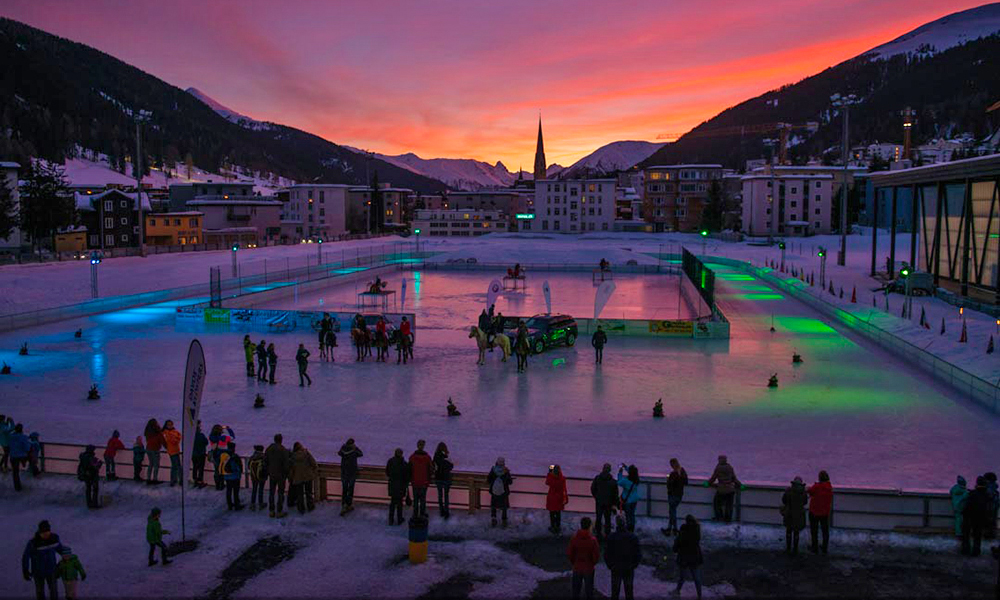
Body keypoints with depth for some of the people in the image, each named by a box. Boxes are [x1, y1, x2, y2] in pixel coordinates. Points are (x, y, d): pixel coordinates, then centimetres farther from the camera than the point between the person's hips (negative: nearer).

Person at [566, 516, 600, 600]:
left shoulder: (574, 538, -14)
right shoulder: (592, 540, -20)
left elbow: (569, 554, -7)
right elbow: (596, 556, -15)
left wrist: (573, 562, 10)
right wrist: (592, 563, 5)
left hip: (577, 567, 2)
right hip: (589, 568, -2)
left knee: (576, 588, 17)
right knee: (589, 588, 15)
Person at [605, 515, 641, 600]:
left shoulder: (611, 537, -15)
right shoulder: (633, 537, -12)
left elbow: (607, 554, -11)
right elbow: (638, 554, -7)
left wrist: (610, 565, 5)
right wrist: (634, 565, 7)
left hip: (615, 568, -1)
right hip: (629, 569, 1)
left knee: (615, 592, 13)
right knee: (629, 591, 15)